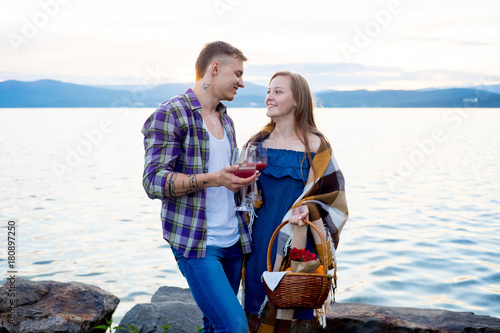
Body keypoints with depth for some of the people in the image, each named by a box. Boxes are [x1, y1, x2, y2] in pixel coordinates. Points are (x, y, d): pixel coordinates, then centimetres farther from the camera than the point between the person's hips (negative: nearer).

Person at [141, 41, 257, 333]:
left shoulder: (225, 118, 16)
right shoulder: (171, 113, -8)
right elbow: (154, 182, -15)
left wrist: (240, 178, 6)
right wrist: (211, 179, -25)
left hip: (232, 241, 7)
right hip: (196, 243, -7)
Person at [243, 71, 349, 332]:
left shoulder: (315, 146, -5)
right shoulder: (258, 143, 7)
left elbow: (333, 195, -4)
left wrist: (308, 210, -20)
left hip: (294, 244, -4)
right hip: (259, 241, 4)